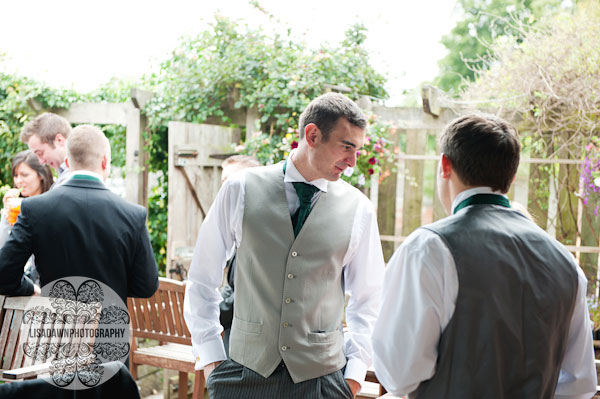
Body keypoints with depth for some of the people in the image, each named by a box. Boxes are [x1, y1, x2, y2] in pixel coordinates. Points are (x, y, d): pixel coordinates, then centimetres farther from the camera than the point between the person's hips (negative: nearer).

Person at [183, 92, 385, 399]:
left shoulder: (359, 209, 1)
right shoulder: (241, 190, -2)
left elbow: (367, 299, 10)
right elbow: (202, 279, 5)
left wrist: (355, 371, 3)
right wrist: (210, 356, 1)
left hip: (321, 374, 1)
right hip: (247, 371, 0)